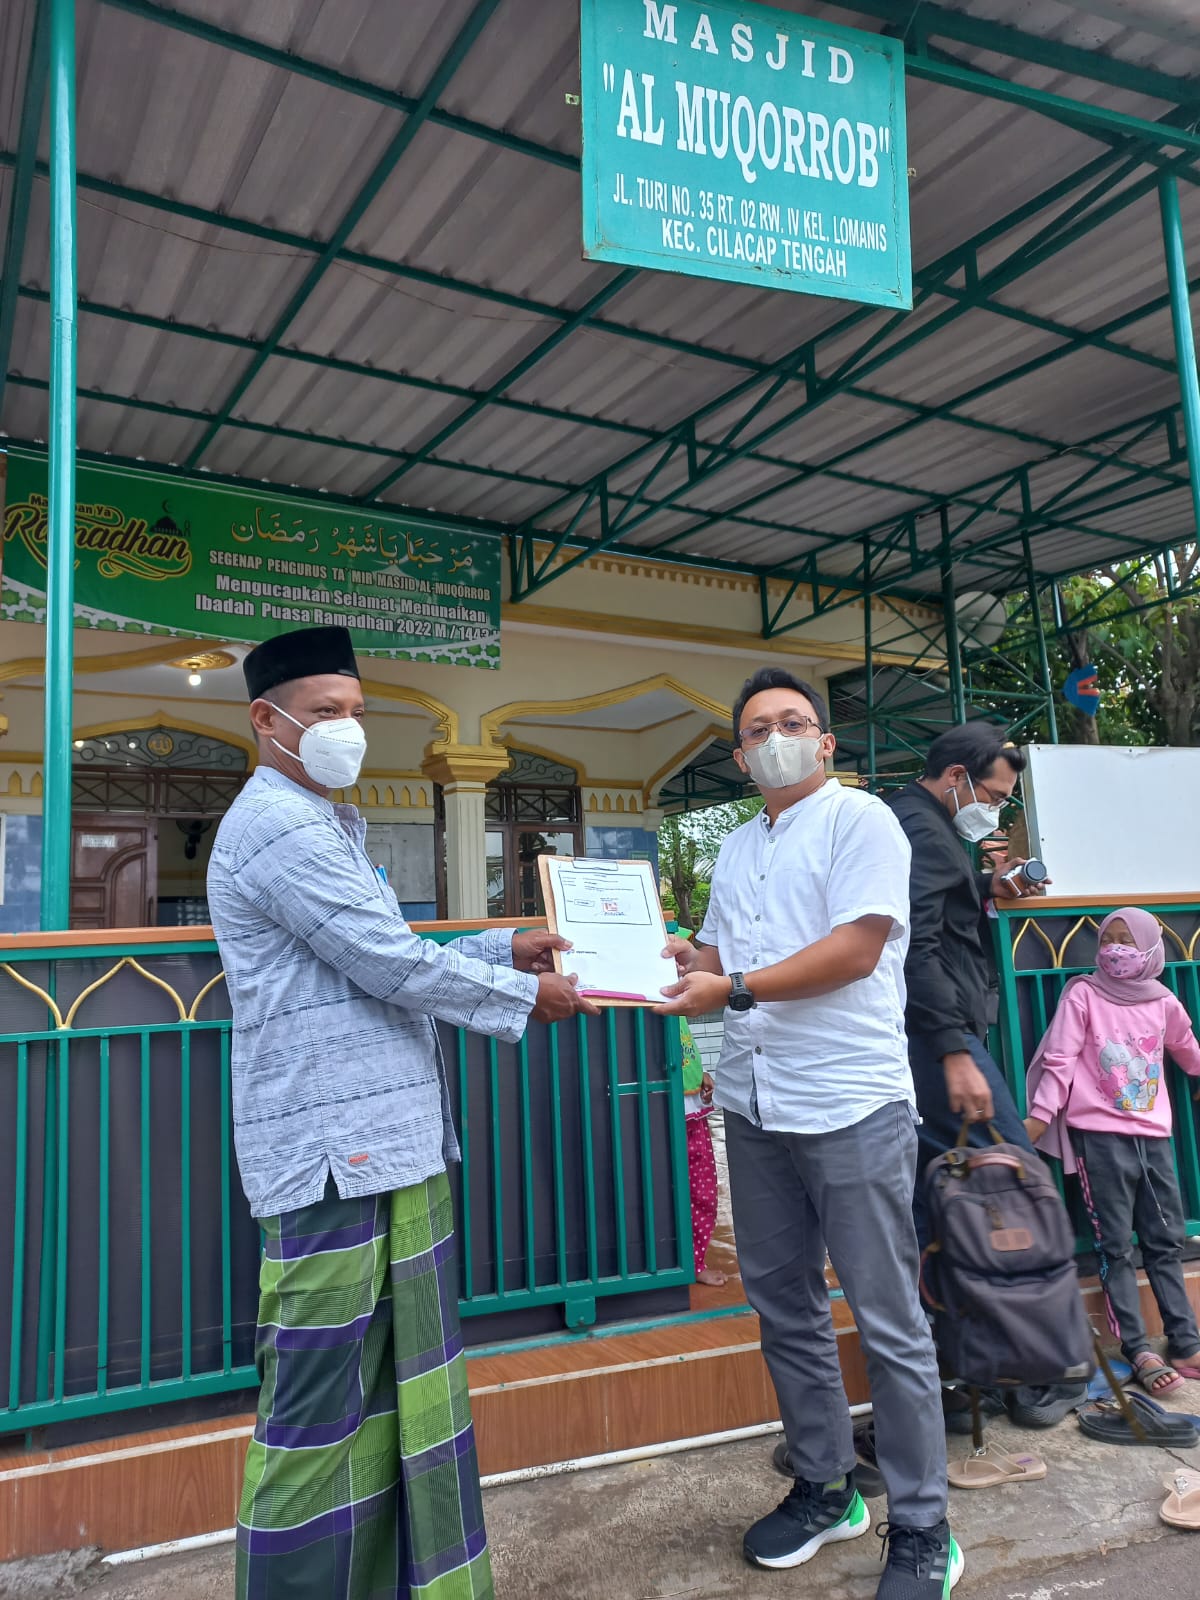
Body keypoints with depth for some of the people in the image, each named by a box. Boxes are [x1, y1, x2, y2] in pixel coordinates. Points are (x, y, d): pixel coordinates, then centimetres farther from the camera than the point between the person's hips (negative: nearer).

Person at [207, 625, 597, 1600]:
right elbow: (393, 969, -18)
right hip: (333, 1156, -10)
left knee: (405, 1390, 17)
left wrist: (510, 948, 14)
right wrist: (526, 996, -6)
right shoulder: (276, 825, -14)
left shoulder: (326, 827, 20)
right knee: (322, 1410, 1)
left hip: (395, 1150, 10)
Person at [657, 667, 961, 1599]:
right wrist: (685, 958, 0)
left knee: (889, 1324, 3)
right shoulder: (737, 849, 17)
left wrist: (734, 989, -17)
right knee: (785, 1309, 16)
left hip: (850, 1104, -7)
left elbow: (855, 950, -16)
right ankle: (824, 1490, 34)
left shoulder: (860, 820, -5)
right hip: (754, 1106, 7)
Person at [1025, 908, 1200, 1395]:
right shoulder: (1082, 995, -4)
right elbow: (1059, 1061, -9)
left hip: (1154, 1136, 5)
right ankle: (1138, 1352, 1)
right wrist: (1039, 1117, -17)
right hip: (1100, 1137, -4)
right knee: (1116, 1246, -2)